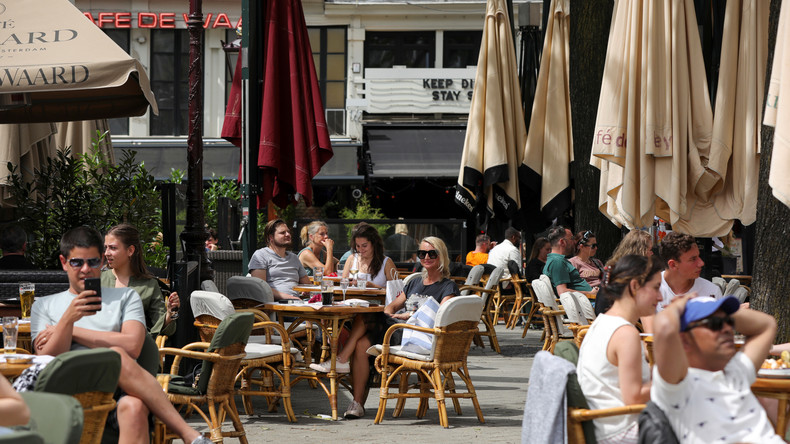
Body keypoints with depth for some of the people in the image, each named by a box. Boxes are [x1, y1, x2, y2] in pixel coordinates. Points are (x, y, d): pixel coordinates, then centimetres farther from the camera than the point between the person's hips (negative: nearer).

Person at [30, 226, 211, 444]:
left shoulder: (125, 297, 24)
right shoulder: (44, 306, 24)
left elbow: (132, 346, 4)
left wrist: (74, 333, 4)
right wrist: (68, 319, -10)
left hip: (119, 390, 2)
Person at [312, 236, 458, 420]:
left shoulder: (448, 286, 6)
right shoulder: (415, 283, 29)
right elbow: (393, 305, 24)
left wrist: (409, 315, -16)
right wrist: (387, 315, 0)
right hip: (395, 330, 6)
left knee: (363, 318, -22)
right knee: (362, 344, -26)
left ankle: (342, 359, -12)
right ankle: (358, 403, -24)